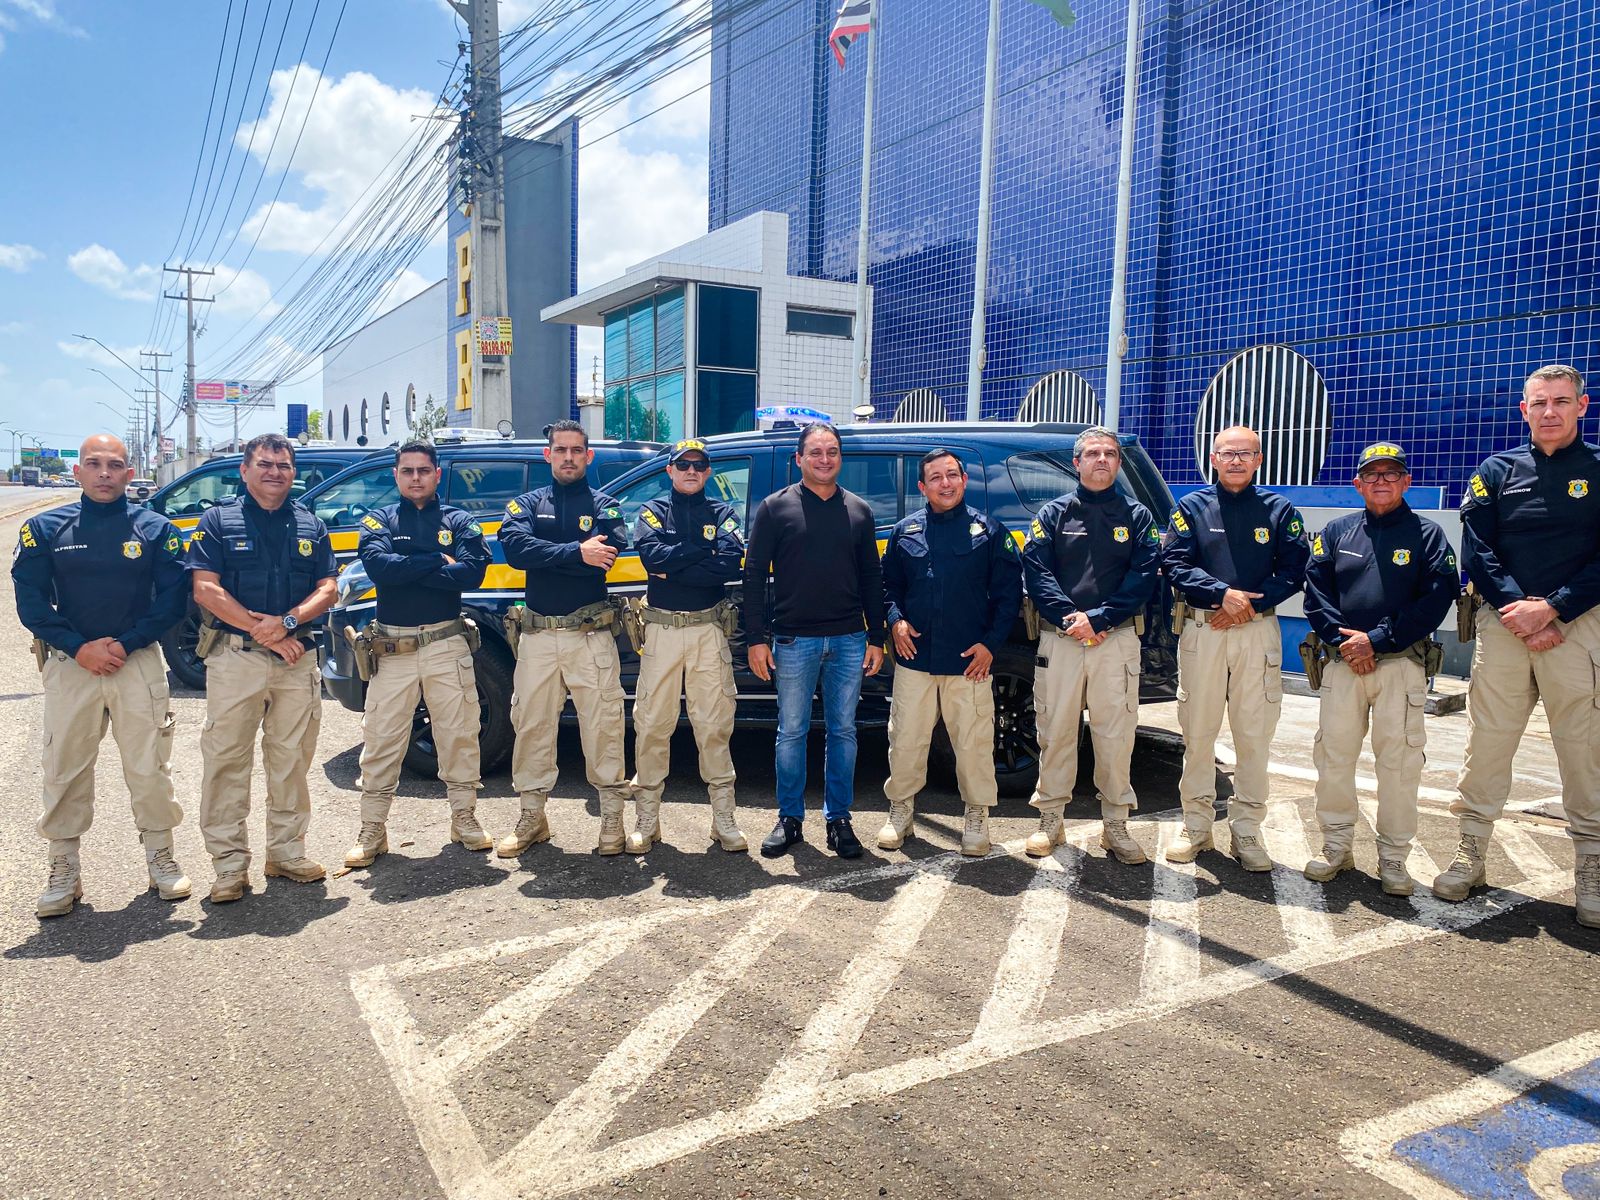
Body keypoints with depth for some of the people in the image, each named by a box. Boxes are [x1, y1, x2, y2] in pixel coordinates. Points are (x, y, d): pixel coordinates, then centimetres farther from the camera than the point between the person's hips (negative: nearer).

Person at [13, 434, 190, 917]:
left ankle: (161, 858, 17)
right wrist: (79, 647, -11)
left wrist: (125, 644, -10)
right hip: (69, 664, 1)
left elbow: (172, 599, 0)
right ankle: (63, 872, 16)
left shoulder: (155, 529, 4)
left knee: (150, 768, 2)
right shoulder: (45, 528, 5)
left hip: (138, 662, -1)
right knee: (65, 771, 5)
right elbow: (31, 602, 1)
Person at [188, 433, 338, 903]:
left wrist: (286, 622, -12)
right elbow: (206, 589, -5)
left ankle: (287, 851, 19)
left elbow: (328, 589, 6)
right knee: (227, 760, -1)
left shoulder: (310, 525, 12)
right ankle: (230, 863, 6)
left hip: (298, 658, 3)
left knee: (292, 759, 8)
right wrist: (261, 629, -12)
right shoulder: (219, 521, 3)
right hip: (235, 657, -3)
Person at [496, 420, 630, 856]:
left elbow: (608, 553, -15)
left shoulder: (604, 505, 6)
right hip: (538, 635, 2)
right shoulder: (527, 505, 10)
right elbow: (514, 547, -11)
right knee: (531, 723, 9)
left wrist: (545, 557, -14)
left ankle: (612, 817, 13)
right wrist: (576, 552, -19)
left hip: (591, 635, -2)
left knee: (603, 723, 0)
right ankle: (532, 816, 23)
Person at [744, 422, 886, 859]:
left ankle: (838, 819, 19)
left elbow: (871, 577, 10)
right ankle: (789, 819, 19)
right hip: (794, 641, -2)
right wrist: (756, 638, -7)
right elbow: (754, 574, -1)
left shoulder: (858, 510, 8)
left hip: (849, 641, 2)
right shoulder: (776, 507, 0)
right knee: (791, 732, 7)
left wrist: (876, 638, 5)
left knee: (843, 732, 8)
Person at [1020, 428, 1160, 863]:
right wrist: (1069, 618, -15)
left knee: (1116, 734, 1)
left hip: (1117, 639, 0)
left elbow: (1143, 577, -1)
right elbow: (1036, 570, -2)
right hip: (1059, 638, 0)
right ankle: (1051, 819, 16)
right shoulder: (1054, 513, 9)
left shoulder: (1137, 516, 9)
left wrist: (1098, 618, -13)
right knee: (1055, 730, 5)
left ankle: (1115, 824, 13)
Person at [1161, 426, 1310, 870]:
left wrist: (1250, 605, -12)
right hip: (1201, 630, 0)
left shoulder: (1279, 510, 8)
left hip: (1258, 631, 0)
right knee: (1198, 731, 4)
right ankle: (1196, 825, 15)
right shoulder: (1192, 507, 6)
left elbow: (1295, 571, 1)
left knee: (1255, 734, 2)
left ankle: (1246, 830, 12)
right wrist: (1222, 593, -16)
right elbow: (1174, 563, -3)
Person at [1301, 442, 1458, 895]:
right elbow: (1316, 589, 4)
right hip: (1343, 663, 2)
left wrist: (1378, 640, -13)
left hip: (1402, 663, -2)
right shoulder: (1337, 531, 10)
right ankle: (1337, 846, 18)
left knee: (1399, 761, 0)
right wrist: (1343, 639, -11)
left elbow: (1437, 597, -6)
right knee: (1333, 754, 4)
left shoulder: (1427, 534, 4)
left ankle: (1393, 857, 12)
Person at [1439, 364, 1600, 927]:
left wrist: (1551, 608, -12)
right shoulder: (1497, 470, 9)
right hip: (1502, 624, 1)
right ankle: (1470, 854, 13)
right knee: (1485, 740, 3)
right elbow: (1475, 549, 2)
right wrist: (1518, 609, -9)